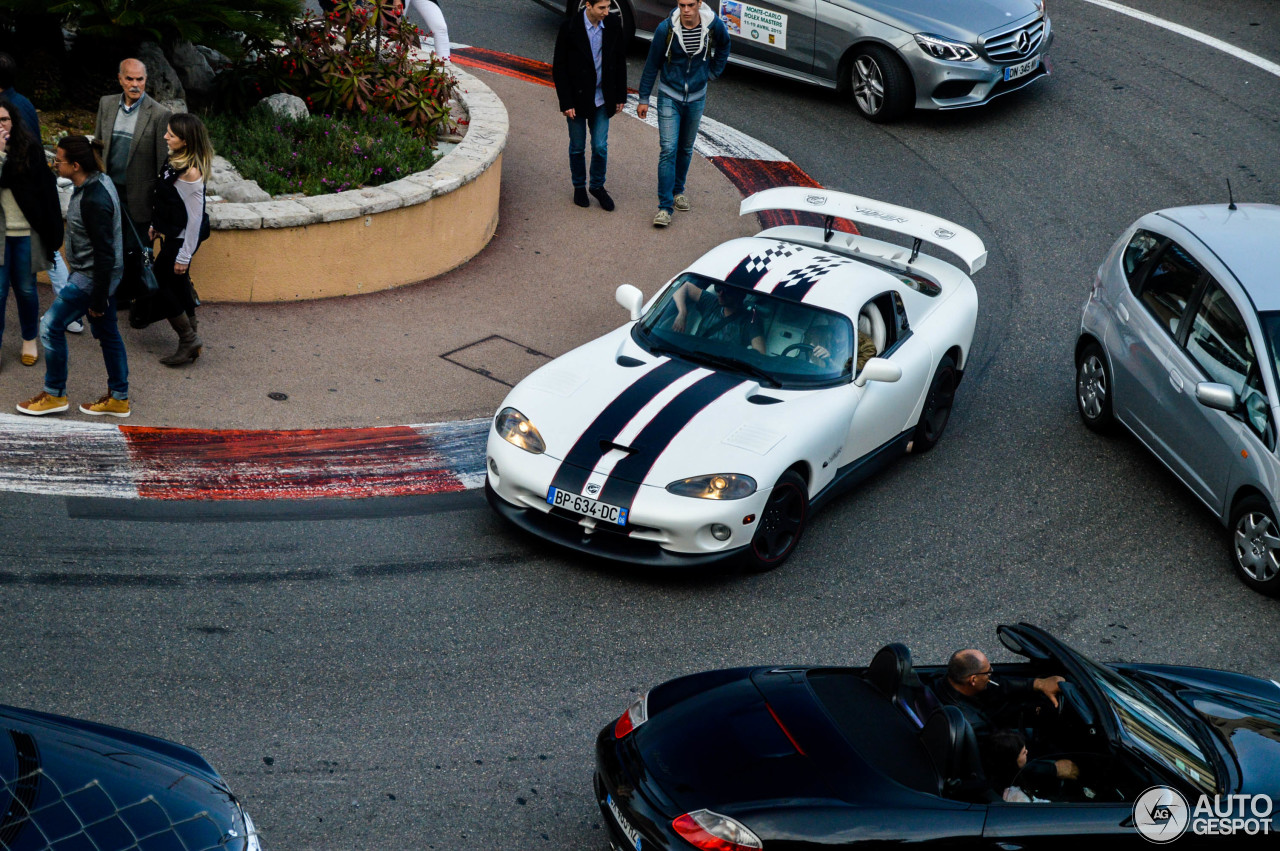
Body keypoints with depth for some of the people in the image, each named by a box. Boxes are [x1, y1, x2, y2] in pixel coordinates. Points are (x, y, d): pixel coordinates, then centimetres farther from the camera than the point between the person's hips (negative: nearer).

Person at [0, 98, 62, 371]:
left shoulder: (30, 148, -2)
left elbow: (46, 189, 0)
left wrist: (51, 232, -2)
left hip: (26, 232, 0)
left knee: (26, 288, 12)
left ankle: (29, 340, 30)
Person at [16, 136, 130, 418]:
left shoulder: (93, 200, -28)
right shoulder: (100, 181, 2)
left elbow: (104, 254, -26)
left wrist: (98, 299, -20)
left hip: (92, 276, -10)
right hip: (96, 274, 10)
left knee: (51, 324, 0)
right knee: (107, 333, 16)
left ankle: (54, 394, 11)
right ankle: (118, 398, 25)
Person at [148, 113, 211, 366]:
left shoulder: (190, 172, -26)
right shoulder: (174, 160, 1)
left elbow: (195, 217, -23)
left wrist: (184, 256, -19)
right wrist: (156, 225, 20)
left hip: (181, 239, -9)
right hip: (171, 235, 9)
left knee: (157, 284, 0)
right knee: (178, 285, 17)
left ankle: (189, 340, 9)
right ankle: (190, 343, 29)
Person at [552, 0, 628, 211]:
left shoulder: (613, 24, -6)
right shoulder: (570, 27, -17)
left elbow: (620, 61, 5)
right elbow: (559, 67, -12)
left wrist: (620, 95, 7)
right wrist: (566, 103, -13)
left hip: (602, 98, 2)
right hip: (577, 98, -2)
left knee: (600, 146, 5)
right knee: (577, 147, 11)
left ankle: (597, 186, 26)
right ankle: (579, 187, 30)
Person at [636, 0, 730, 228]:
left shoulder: (714, 26, -12)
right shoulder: (666, 29, -17)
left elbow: (723, 46, 14)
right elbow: (652, 64, -7)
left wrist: (714, 72, 10)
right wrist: (644, 99, -4)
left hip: (696, 98, 3)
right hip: (669, 97, -3)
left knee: (686, 149, 16)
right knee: (668, 150, -11)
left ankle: (678, 191, 37)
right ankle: (665, 206, -9)